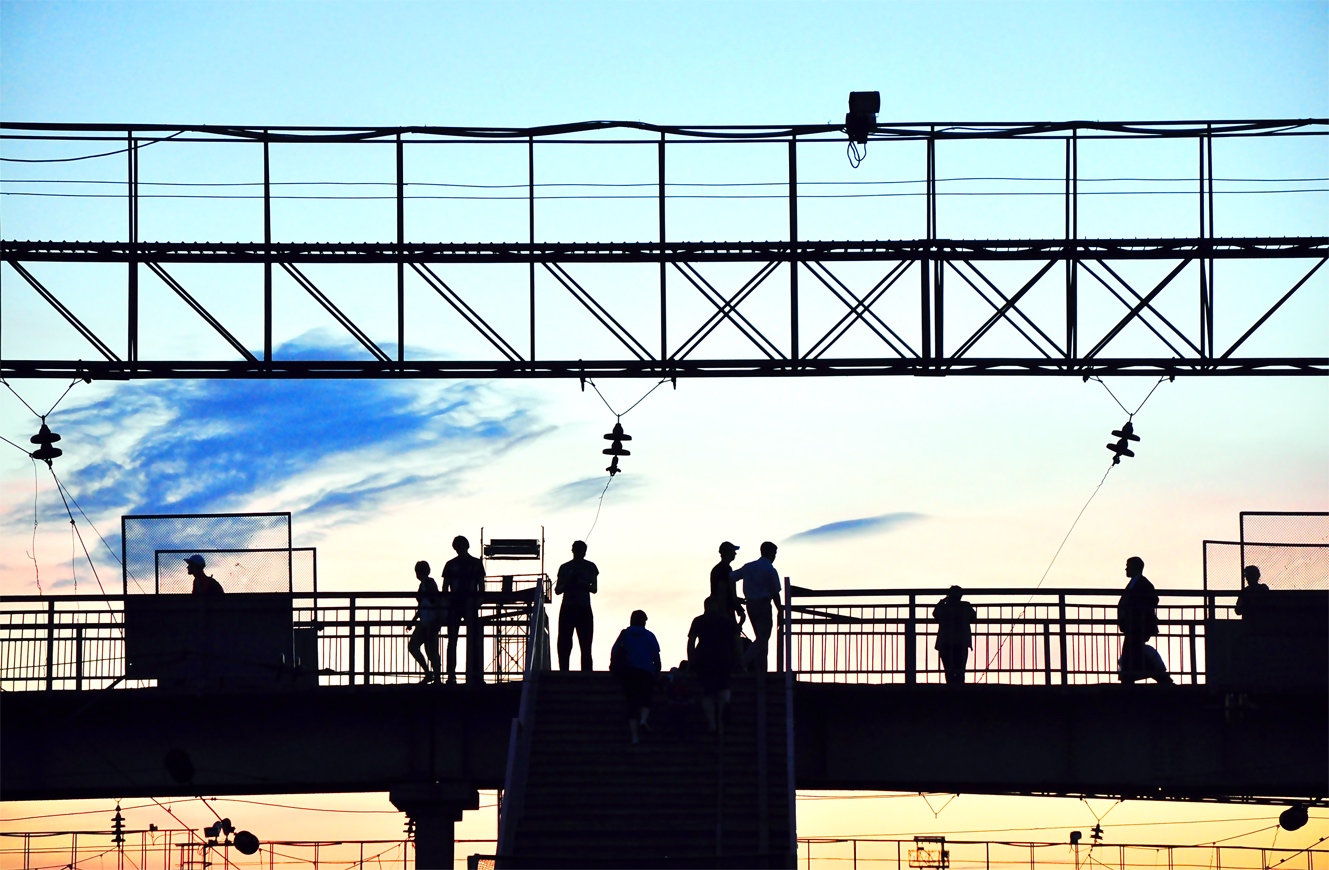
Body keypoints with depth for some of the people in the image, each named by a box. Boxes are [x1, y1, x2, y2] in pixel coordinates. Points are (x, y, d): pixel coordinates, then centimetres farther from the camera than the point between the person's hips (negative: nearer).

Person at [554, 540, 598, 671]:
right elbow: (557, 590, 9)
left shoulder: (590, 567, 8)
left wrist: (583, 584, -18)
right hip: (567, 608, 1)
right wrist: (567, 583, -11)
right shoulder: (565, 568, 10)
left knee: (585, 646, -4)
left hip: (584, 609, -1)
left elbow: (594, 589, 1)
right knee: (564, 645, -6)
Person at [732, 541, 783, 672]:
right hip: (763, 605, -7)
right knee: (763, 640, -5)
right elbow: (775, 593, -7)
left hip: (750, 605, 7)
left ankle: (760, 670, 12)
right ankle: (743, 663, -21)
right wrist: (779, 611, 2)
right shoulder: (770, 570, -7)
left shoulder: (748, 567, 10)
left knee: (761, 638, 15)